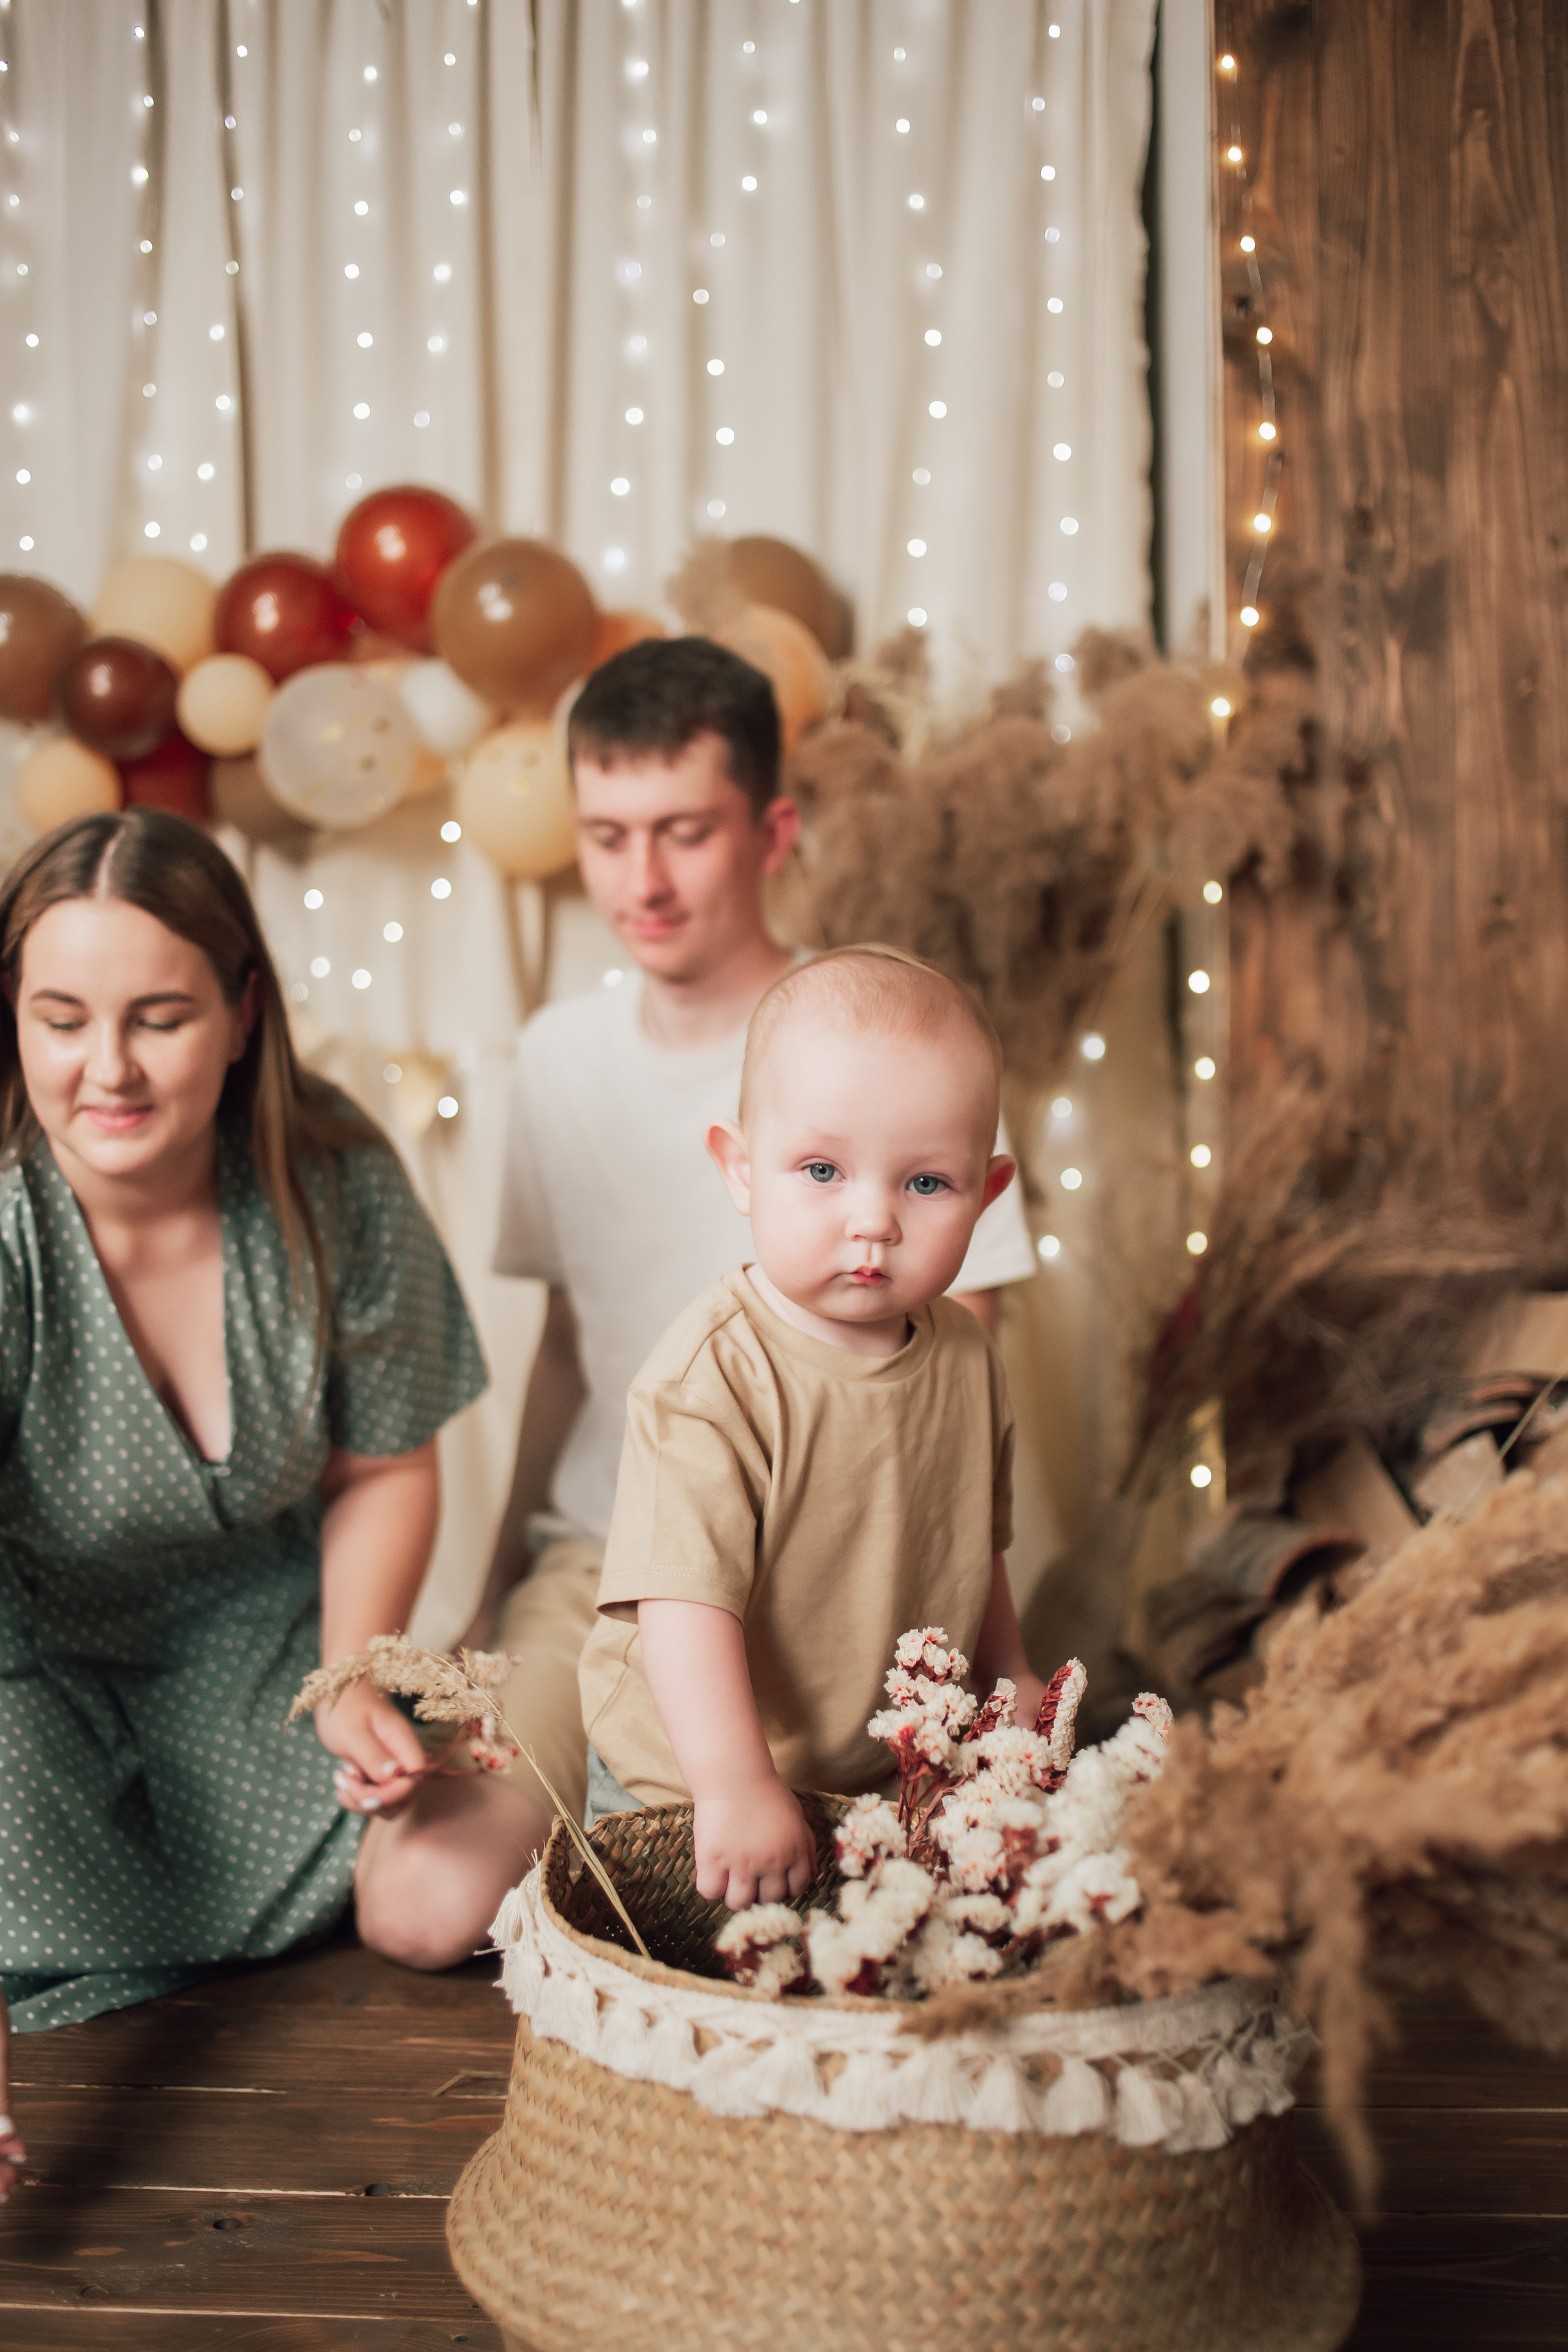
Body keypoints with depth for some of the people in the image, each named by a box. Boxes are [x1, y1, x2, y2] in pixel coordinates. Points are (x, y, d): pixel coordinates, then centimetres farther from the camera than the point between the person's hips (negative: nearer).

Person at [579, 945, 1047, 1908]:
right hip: (687, 1785, -5)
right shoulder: (712, 1376, -26)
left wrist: (1013, 1682, 17)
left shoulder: (968, 1362, -3)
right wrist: (736, 1788, -38)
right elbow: (683, 1597, -32)